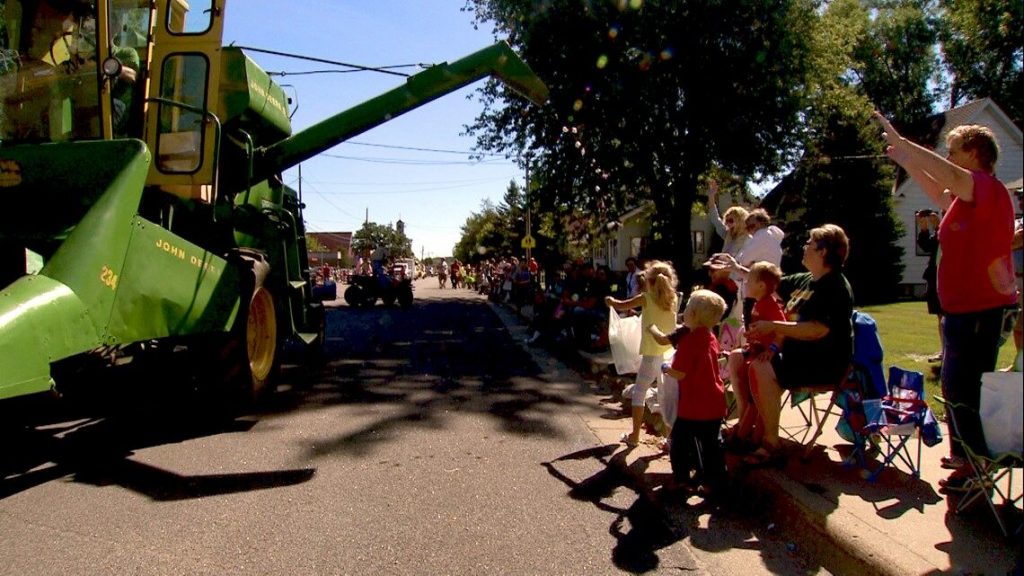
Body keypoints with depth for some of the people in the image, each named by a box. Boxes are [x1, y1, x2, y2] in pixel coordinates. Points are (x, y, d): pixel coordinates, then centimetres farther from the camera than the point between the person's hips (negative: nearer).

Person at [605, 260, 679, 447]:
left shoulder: (646, 298, -7)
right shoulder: (673, 299, 3)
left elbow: (620, 306, 3)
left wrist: (610, 300, 21)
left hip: (651, 355, -4)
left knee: (638, 393, 10)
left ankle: (634, 436, 13)